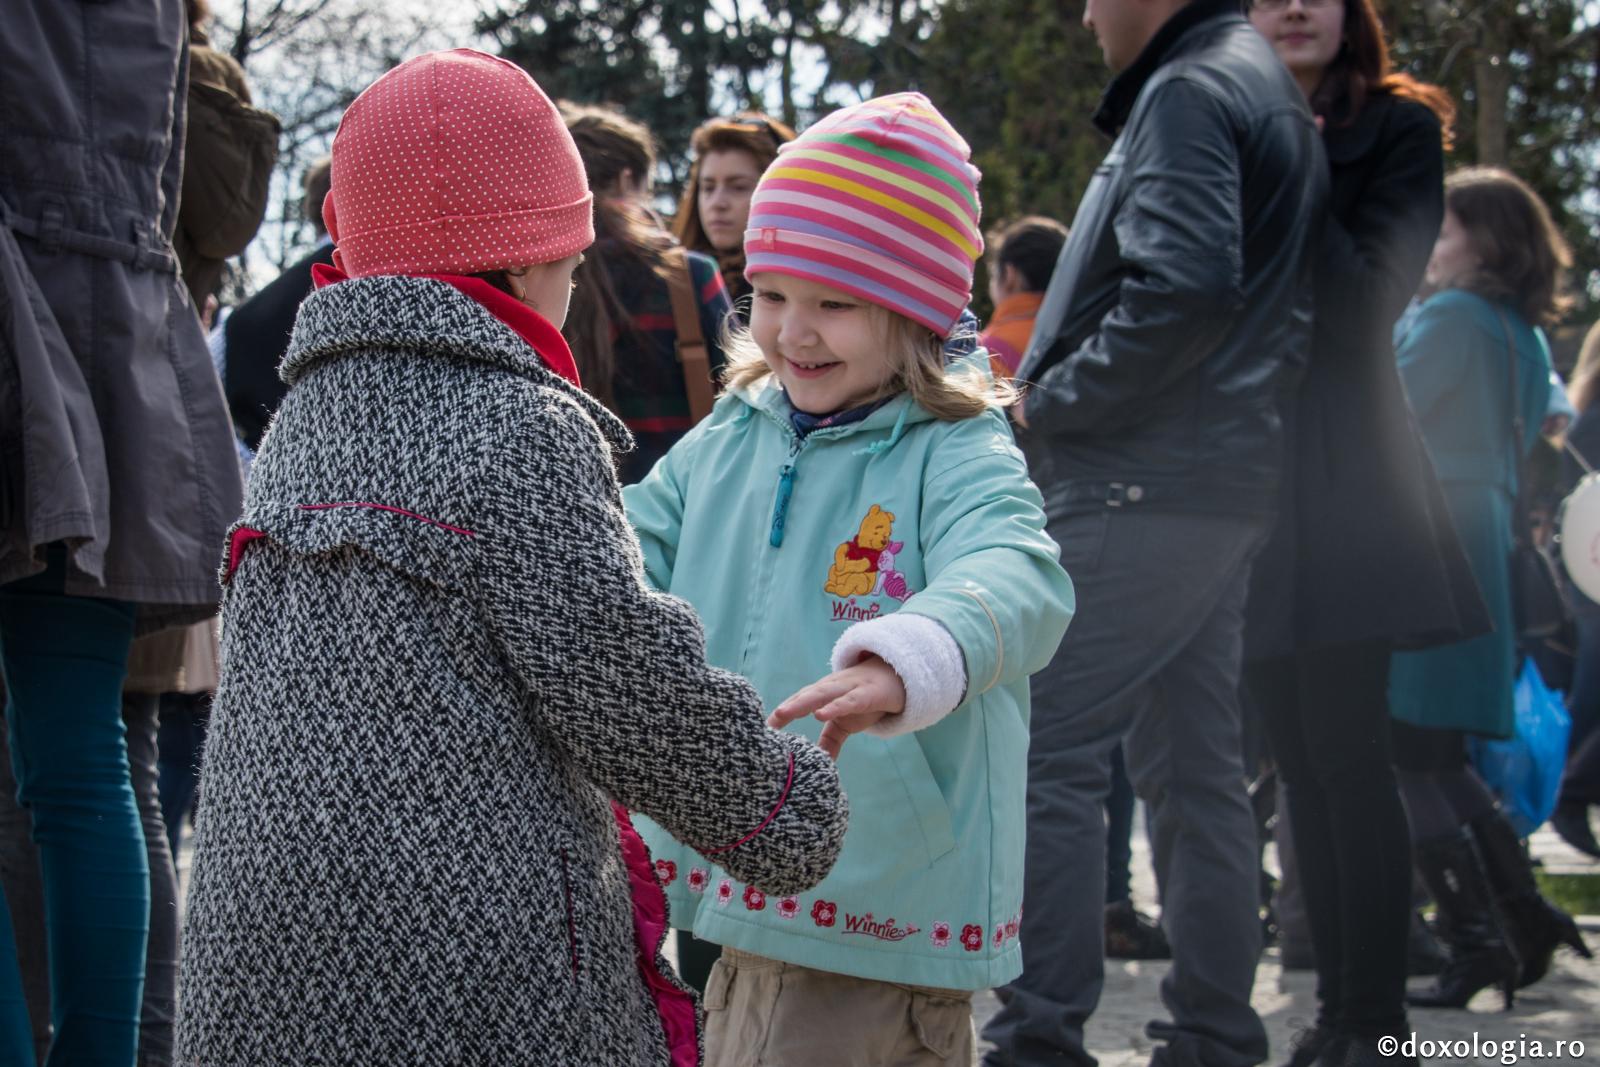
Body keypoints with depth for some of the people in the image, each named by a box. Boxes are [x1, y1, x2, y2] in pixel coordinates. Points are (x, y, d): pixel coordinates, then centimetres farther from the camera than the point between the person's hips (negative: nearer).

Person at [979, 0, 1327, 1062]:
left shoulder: (1189, 92, -10)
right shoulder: (1270, 88, 21)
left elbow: (1182, 289, -24)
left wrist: (1047, 405, -13)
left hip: (1144, 487, -10)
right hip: (1221, 485, 10)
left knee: (1050, 755, -11)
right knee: (1196, 768, 12)